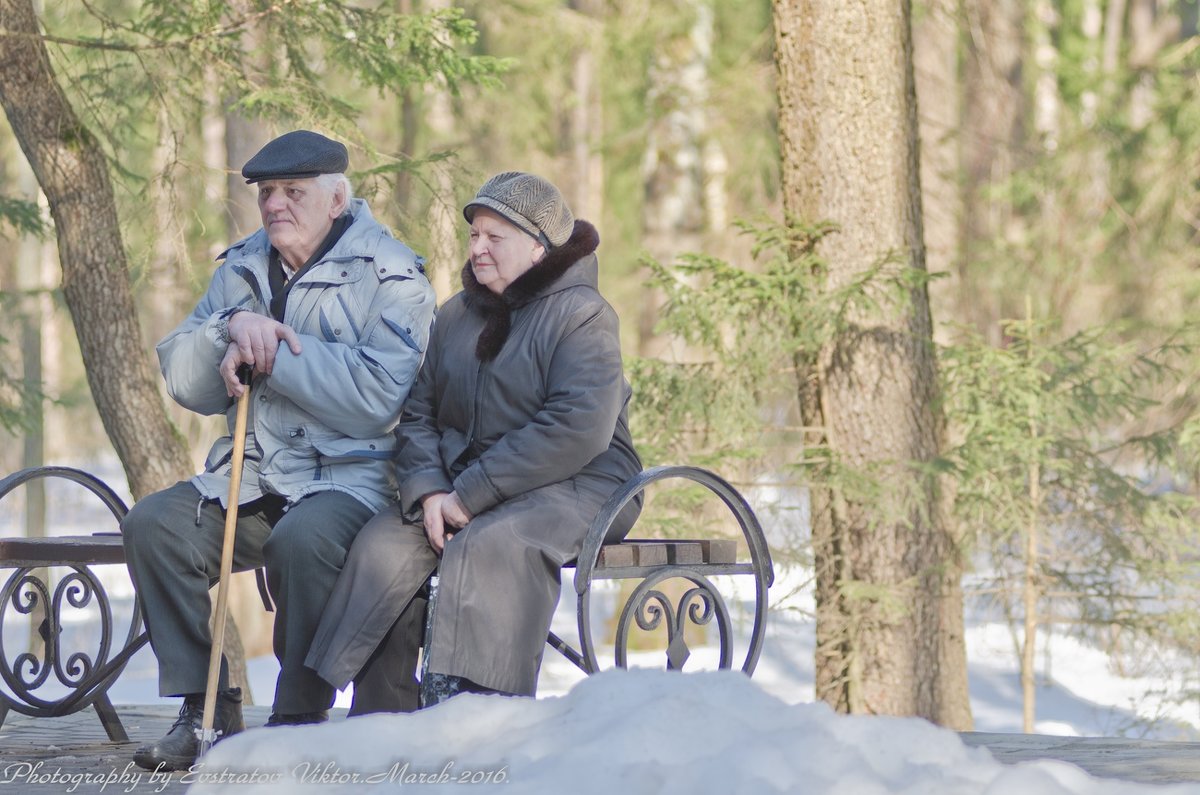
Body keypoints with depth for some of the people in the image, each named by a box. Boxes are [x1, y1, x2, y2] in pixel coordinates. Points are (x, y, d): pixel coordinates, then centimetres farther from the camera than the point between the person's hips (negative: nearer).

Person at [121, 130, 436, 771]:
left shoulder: (390, 277, -5)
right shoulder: (241, 269, 15)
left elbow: (376, 395, -20)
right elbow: (183, 381, 7)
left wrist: (268, 354, -16)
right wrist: (232, 328, -13)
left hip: (350, 474, -6)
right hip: (251, 475, 6)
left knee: (302, 541, -36)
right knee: (152, 524, -16)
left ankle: (300, 718, -21)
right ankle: (206, 711, -11)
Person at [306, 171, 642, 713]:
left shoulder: (582, 315, -6)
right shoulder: (456, 316, 16)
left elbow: (577, 429, -20)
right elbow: (417, 414, 12)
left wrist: (471, 495, -21)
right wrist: (428, 491, -11)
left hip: (574, 485, -6)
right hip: (458, 488, 7)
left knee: (491, 543, -36)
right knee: (385, 542, -18)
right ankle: (379, 723, -20)